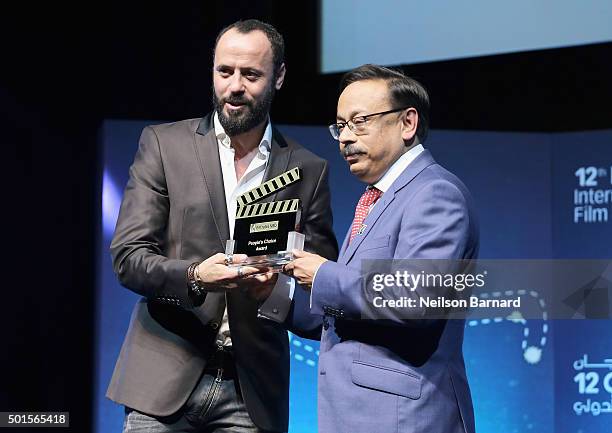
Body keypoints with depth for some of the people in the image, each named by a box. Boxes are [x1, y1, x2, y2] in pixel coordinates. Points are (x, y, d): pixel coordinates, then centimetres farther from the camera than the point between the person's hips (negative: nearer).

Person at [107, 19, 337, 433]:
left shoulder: (309, 170, 7)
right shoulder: (163, 144, 4)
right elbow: (127, 256, -2)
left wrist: (279, 291, -15)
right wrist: (193, 277, -21)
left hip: (252, 392, 1)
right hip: (166, 381, -1)